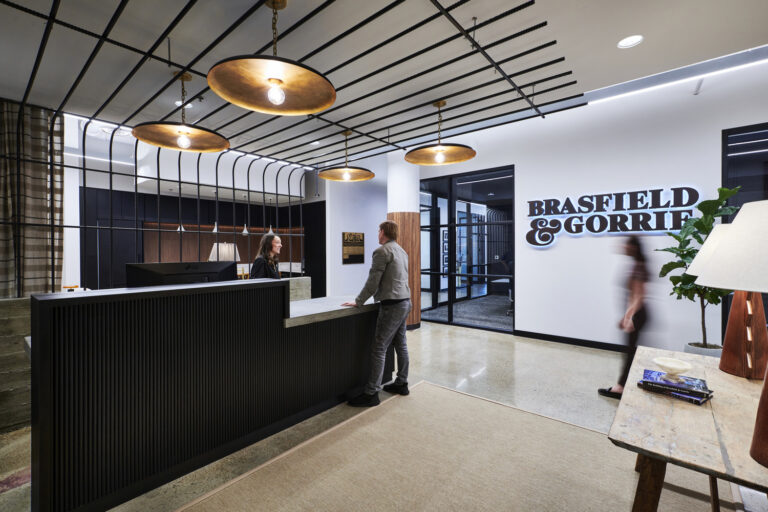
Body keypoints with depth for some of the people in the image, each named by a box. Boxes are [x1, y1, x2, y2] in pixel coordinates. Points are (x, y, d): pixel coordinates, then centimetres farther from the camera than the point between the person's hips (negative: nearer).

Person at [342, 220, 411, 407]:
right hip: (405, 302, 9)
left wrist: (358, 302, -7)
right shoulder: (402, 251, 15)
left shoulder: (382, 251, -12)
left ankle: (371, 393, 2)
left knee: (379, 349, -5)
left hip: (392, 305, -9)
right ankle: (401, 383, 29)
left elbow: (373, 281, -15)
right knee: (400, 344, 17)